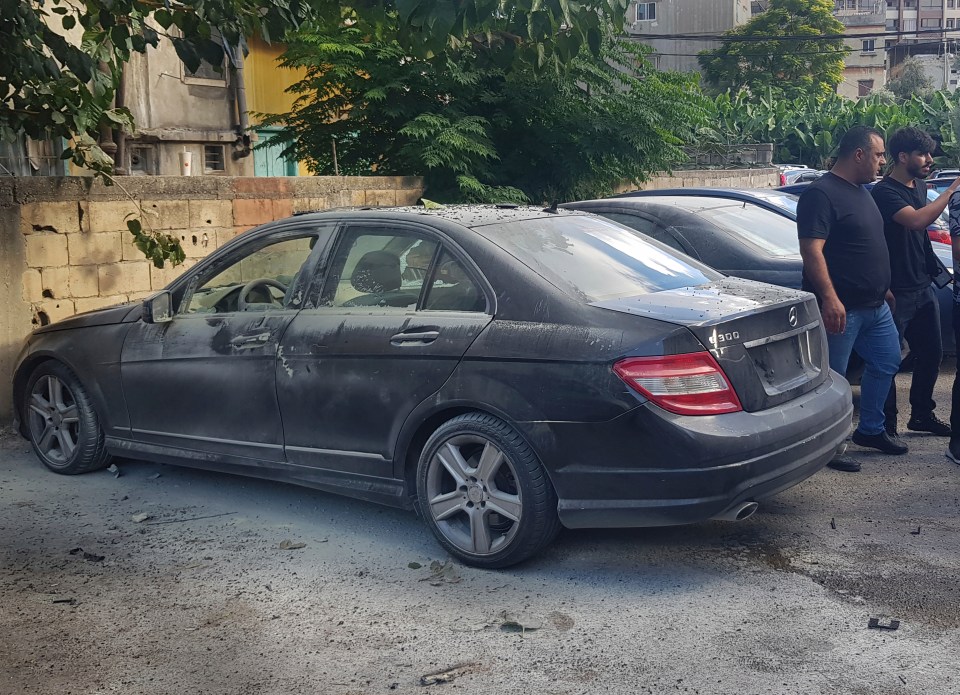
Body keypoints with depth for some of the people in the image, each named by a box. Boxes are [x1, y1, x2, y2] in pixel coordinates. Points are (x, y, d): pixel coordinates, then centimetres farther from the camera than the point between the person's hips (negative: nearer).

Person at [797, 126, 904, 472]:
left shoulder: (861, 192, 15)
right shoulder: (821, 194, -16)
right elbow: (811, 249, -25)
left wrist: (883, 287, 24)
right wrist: (830, 297, -32)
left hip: (875, 305, 10)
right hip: (842, 308, -10)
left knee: (887, 362, 18)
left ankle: (870, 430, 33)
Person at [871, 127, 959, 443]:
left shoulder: (920, 187, 12)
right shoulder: (884, 192, -16)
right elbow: (916, 220, -32)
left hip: (923, 287, 9)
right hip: (896, 292, -9)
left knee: (931, 353, 15)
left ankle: (922, 415, 30)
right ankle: (886, 426, 10)